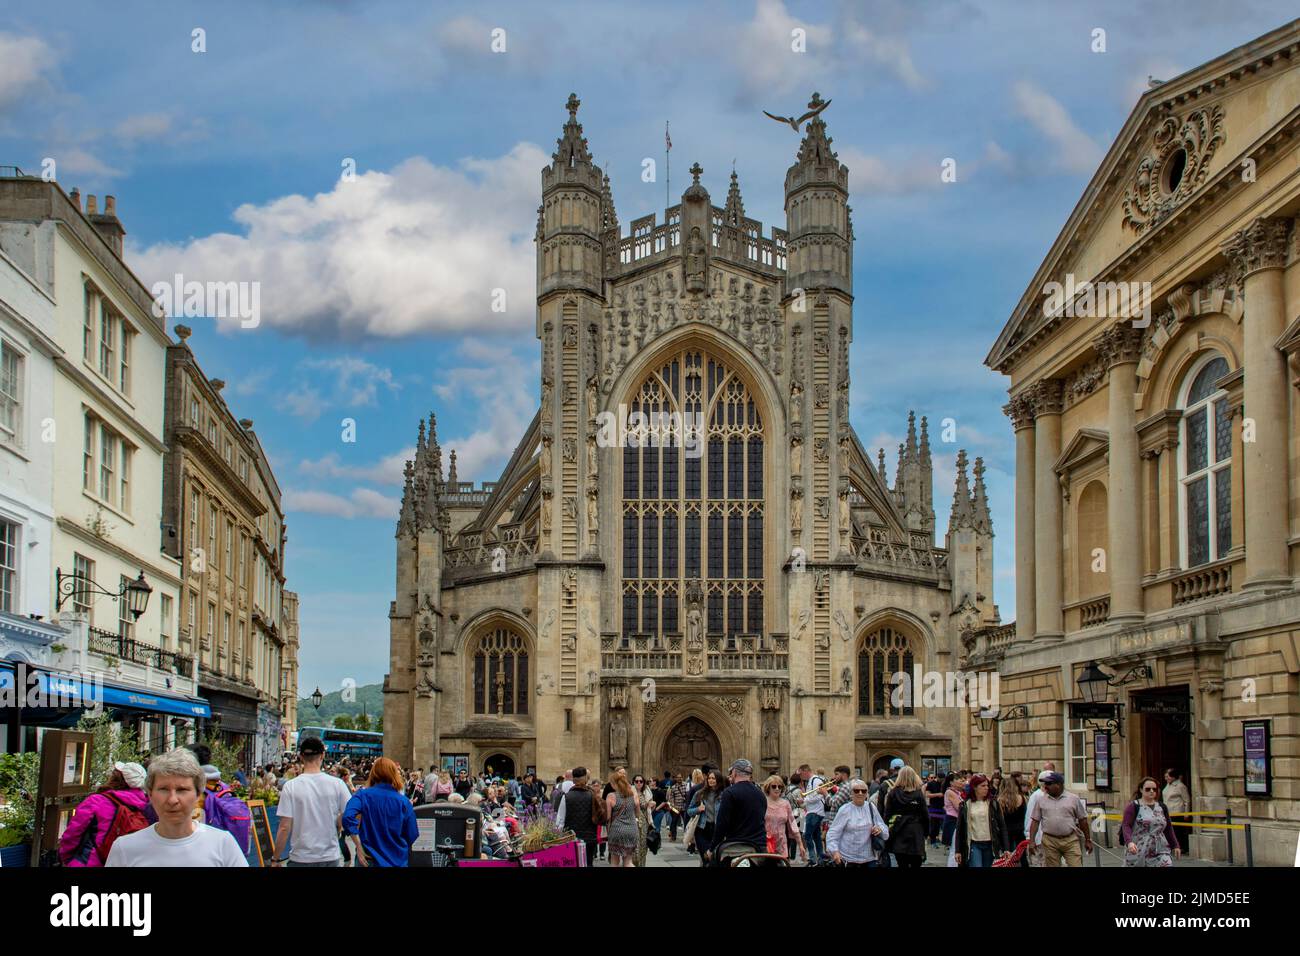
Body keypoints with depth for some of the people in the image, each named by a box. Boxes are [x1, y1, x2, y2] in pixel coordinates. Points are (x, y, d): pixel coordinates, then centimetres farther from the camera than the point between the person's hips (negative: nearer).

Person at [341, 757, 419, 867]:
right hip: (398, 861, 1)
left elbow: (348, 817, -21)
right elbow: (412, 836, 1)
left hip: (369, 859, -1)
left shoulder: (363, 795, -3)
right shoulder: (404, 801, -2)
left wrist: (359, 847, -15)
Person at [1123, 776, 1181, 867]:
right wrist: (1129, 842, -29)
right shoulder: (1133, 806, -4)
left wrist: (1175, 845, 15)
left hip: (1160, 851, 3)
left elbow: (1168, 828, 19)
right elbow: (1126, 826, -13)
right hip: (1137, 852, -3)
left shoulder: (1162, 807, 12)